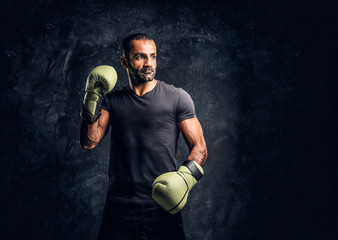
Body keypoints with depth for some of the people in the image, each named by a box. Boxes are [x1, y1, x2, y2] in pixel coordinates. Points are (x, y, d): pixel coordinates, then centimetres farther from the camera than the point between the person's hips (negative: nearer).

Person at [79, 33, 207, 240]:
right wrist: (92, 101, -7)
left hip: (163, 206, -1)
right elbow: (89, 142, 0)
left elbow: (199, 147, -1)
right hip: (119, 208, 2)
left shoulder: (177, 98, 1)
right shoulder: (112, 100, 9)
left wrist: (186, 176, -18)